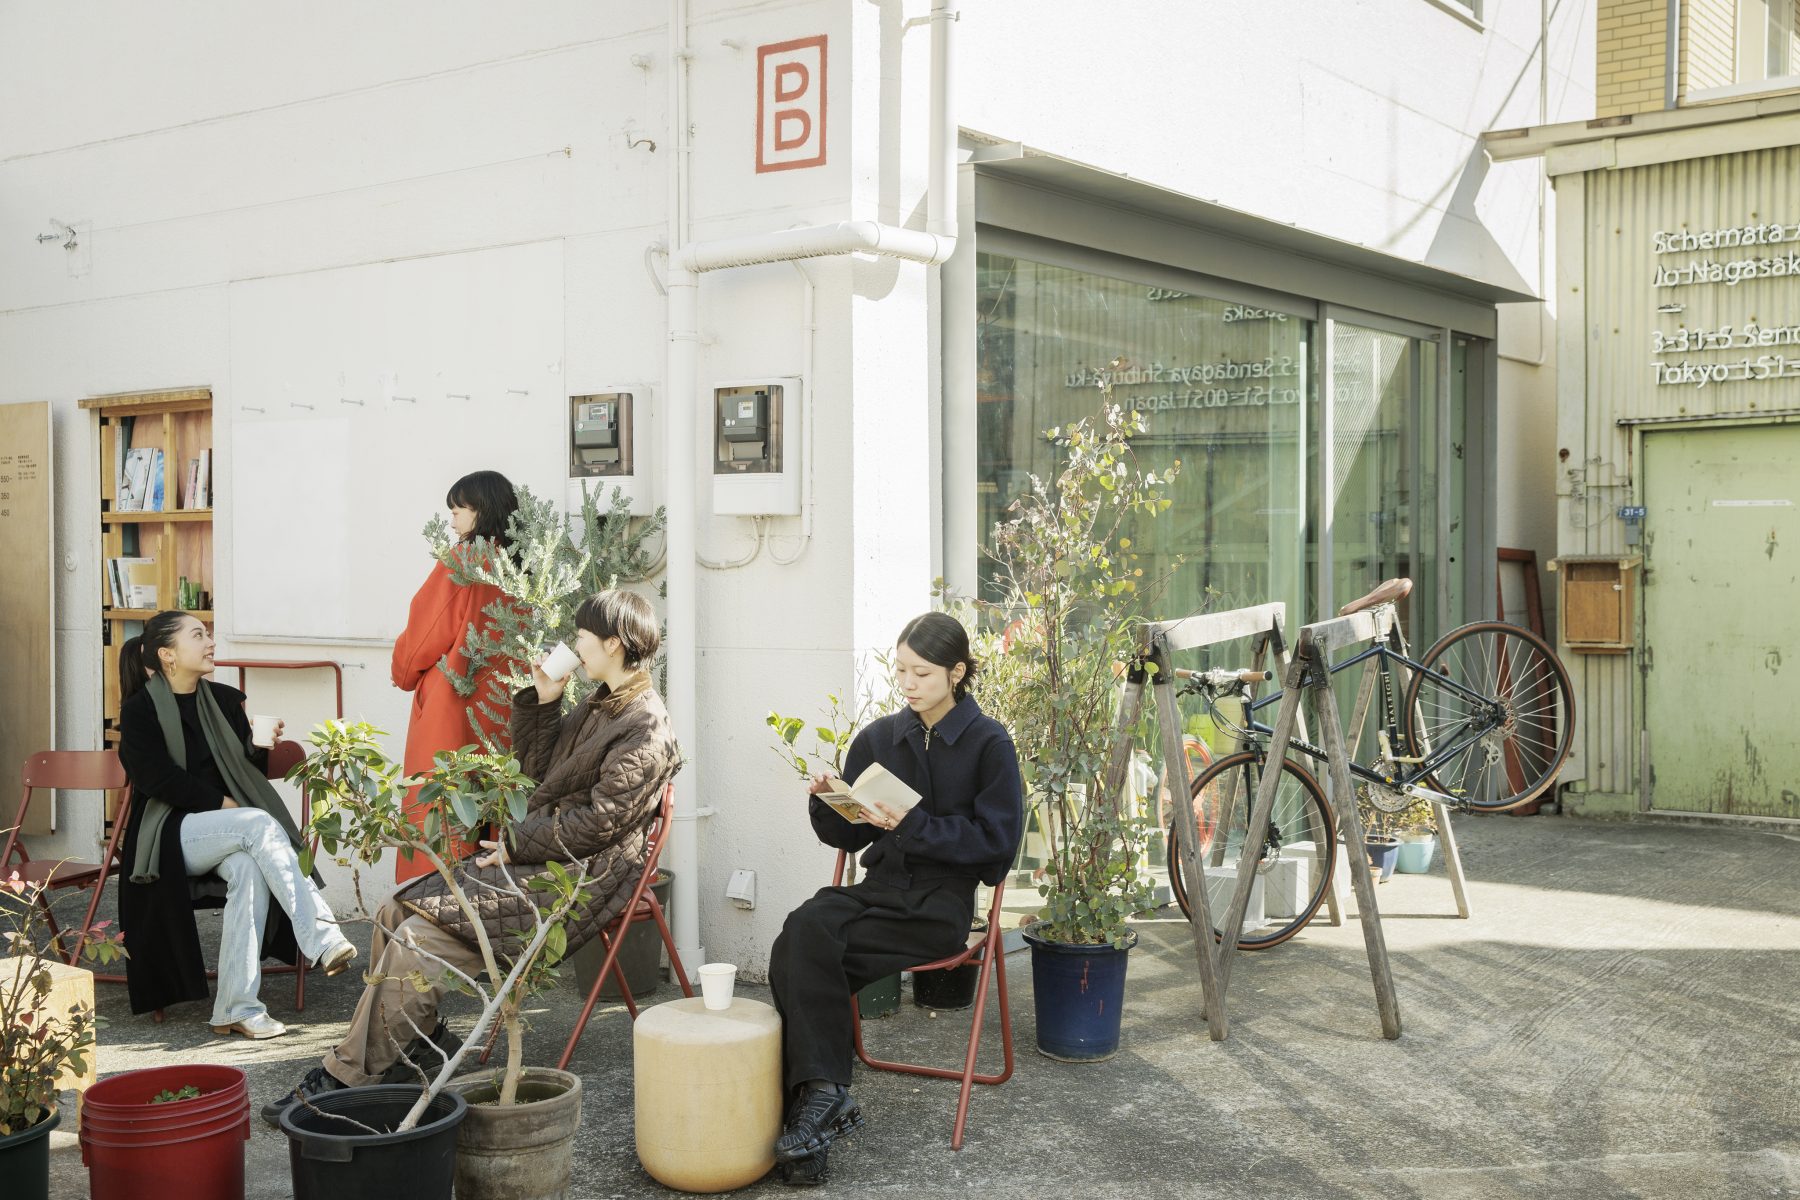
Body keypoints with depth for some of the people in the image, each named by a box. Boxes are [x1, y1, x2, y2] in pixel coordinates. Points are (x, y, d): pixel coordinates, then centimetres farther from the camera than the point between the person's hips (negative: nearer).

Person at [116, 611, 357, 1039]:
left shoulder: (227, 701, 14)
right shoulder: (139, 710, 0)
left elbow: (251, 771, 15)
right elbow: (157, 779, -9)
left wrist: (261, 745, -7)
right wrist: (222, 804, -13)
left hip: (229, 833, 4)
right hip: (171, 835, -4)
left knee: (250, 868, -33)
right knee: (260, 823, -33)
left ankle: (236, 1008, -35)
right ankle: (323, 939, -40)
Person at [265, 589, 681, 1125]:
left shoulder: (647, 729, -14)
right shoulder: (601, 704, 16)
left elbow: (598, 821, -19)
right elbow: (538, 764, 24)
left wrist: (516, 844, -13)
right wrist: (542, 700, 10)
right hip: (539, 859, 10)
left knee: (421, 936, -21)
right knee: (395, 912, -3)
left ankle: (345, 1077, -11)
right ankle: (420, 1037, 9)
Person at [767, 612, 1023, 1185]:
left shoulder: (989, 742, -2)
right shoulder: (877, 738, 11)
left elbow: (997, 839, -8)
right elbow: (850, 835, 15)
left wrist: (913, 826, -17)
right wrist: (828, 803, -8)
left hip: (941, 902, -5)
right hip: (881, 886, 5)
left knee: (803, 948, -26)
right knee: (805, 926, -28)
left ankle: (816, 1097, -15)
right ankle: (822, 1094, -23)